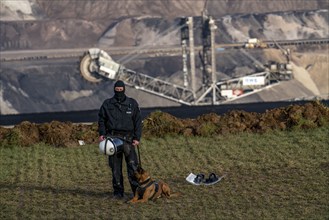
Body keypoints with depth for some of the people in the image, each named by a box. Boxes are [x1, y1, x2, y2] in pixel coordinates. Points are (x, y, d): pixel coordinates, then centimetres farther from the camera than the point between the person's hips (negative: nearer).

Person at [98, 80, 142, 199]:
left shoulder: (132, 104, 7)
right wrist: (102, 133, -2)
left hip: (128, 138, -1)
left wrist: (137, 138, -1)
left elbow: (138, 121, 7)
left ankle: (137, 190, -8)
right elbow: (101, 119, 13)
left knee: (132, 165, -10)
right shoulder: (107, 104, 9)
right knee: (115, 167, 3)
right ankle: (118, 191, 9)